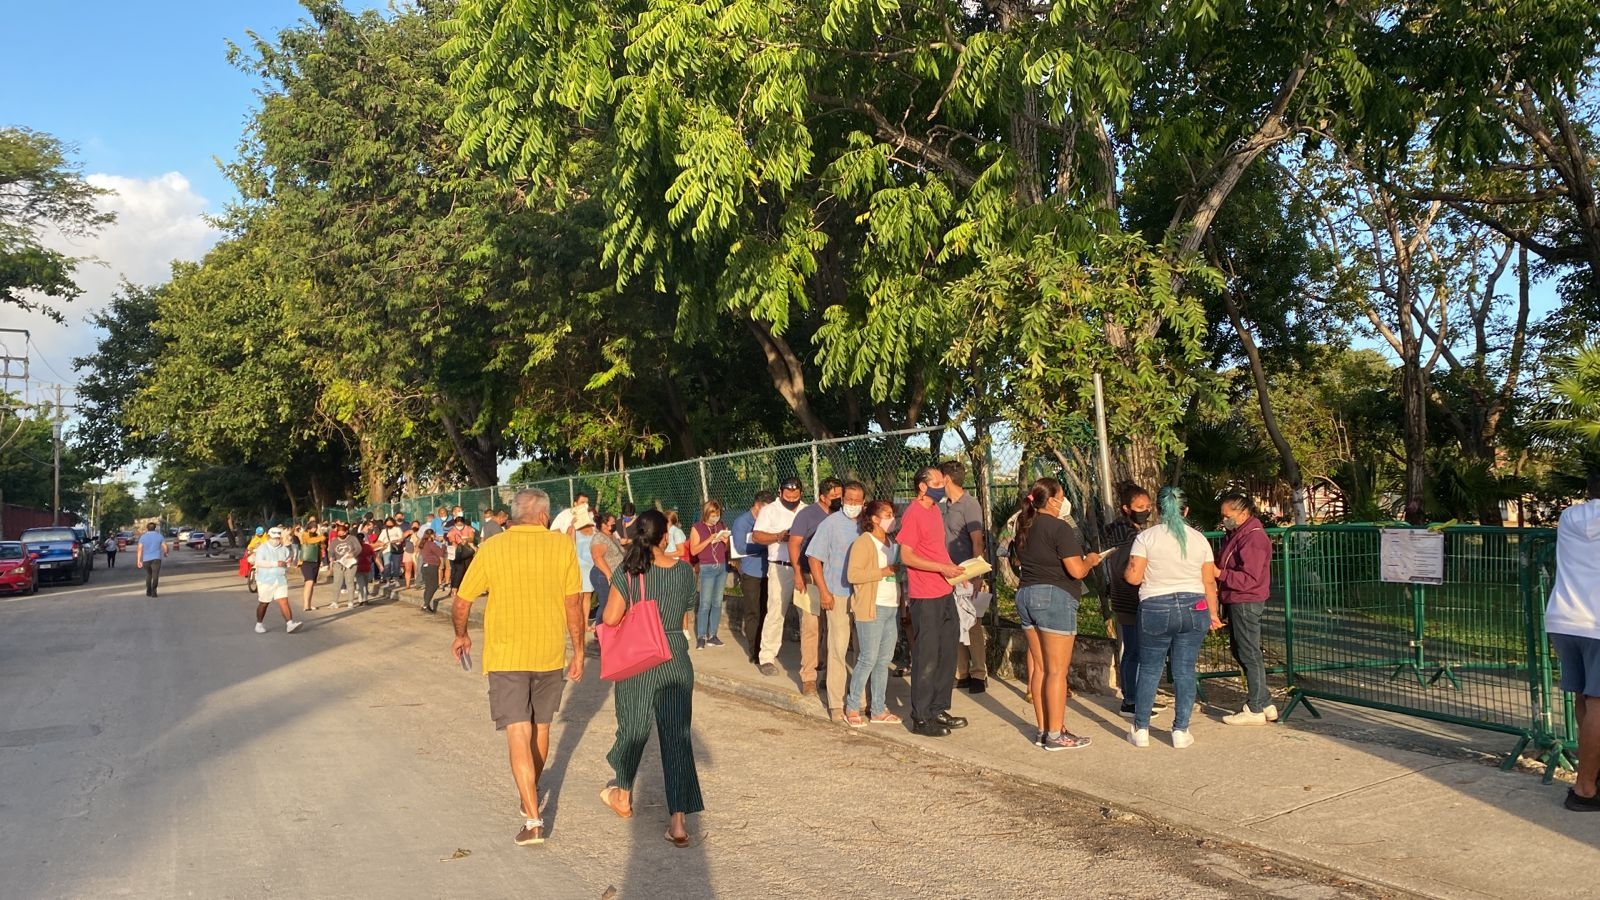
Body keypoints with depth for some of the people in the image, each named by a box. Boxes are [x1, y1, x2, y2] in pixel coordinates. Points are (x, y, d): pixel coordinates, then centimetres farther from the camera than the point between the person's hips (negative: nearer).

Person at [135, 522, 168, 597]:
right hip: (156, 558, -2)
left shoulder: (143, 537, 4)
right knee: (155, 575, -8)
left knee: (148, 575, 19)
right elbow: (165, 547, 1)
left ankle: (148, 591, 22)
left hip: (146, 559, 2)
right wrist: (165, 553, 22)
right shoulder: (159, 536, 3)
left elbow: (140, 549, -4)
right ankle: (154, 590, -26)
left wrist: (138, 560, -4)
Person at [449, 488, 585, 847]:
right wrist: (579, 651, 5)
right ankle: (530, 796, 38)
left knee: (518, 735, -2)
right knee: (540, 728, 20)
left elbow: (461, 604, 1)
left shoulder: (491, 549, -4)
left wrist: (461, 636, 20)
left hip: (505, 655, -1)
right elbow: (574, 605, -5)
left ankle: (533, 819, -10)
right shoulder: (562, 545, -6)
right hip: (549, 655, 2)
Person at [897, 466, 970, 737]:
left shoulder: (934, 509, 13)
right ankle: (921, 719, 8)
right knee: (926, 658, -2)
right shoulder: (913, 514, -14)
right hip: (925, 597, -9)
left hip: (944, 593, 9)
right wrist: (942, 568, -20)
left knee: (947, 654, 15)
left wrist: (952, 568, 7)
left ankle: (938, 710, 26)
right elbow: (906, 556, -17)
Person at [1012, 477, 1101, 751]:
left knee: (1039, 667, 12)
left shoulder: (1024, 528, 12)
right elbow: (1077, 570, -17)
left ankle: (1043, 730, 17)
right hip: (1055, 598, -8)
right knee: (1057, 670, -2)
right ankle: (1056, 735, 2)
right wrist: (1090, 560, 2)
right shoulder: (1060, 529, -14)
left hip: (1025, 595, 8)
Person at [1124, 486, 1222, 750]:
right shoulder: (1199, 539, 2)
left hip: (1155, 609, -2)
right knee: (1185, 671, 7)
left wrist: (1127, 570, 11)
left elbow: (1133, 577, -11)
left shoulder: (1146, 537, -6)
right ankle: (1181, 731, 9)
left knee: (1149, 670, 8)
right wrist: (1213, 613, 15)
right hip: (1194, 609, 2)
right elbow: (1210, 582, 4)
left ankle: (1141, 730, 12)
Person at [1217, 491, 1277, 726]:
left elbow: (1248, 579, -23)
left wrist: (1218, 573, -24)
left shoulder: (1254, 538, -17)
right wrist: (1214, 567, 8)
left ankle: (1255, 710, 4)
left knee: (1249, 655, -4)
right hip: (1236, 602, 11)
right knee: (1239, 651, 14)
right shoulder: (1237, 534, 15)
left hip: (1246, 603, -11)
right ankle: (1265, 703, 21)